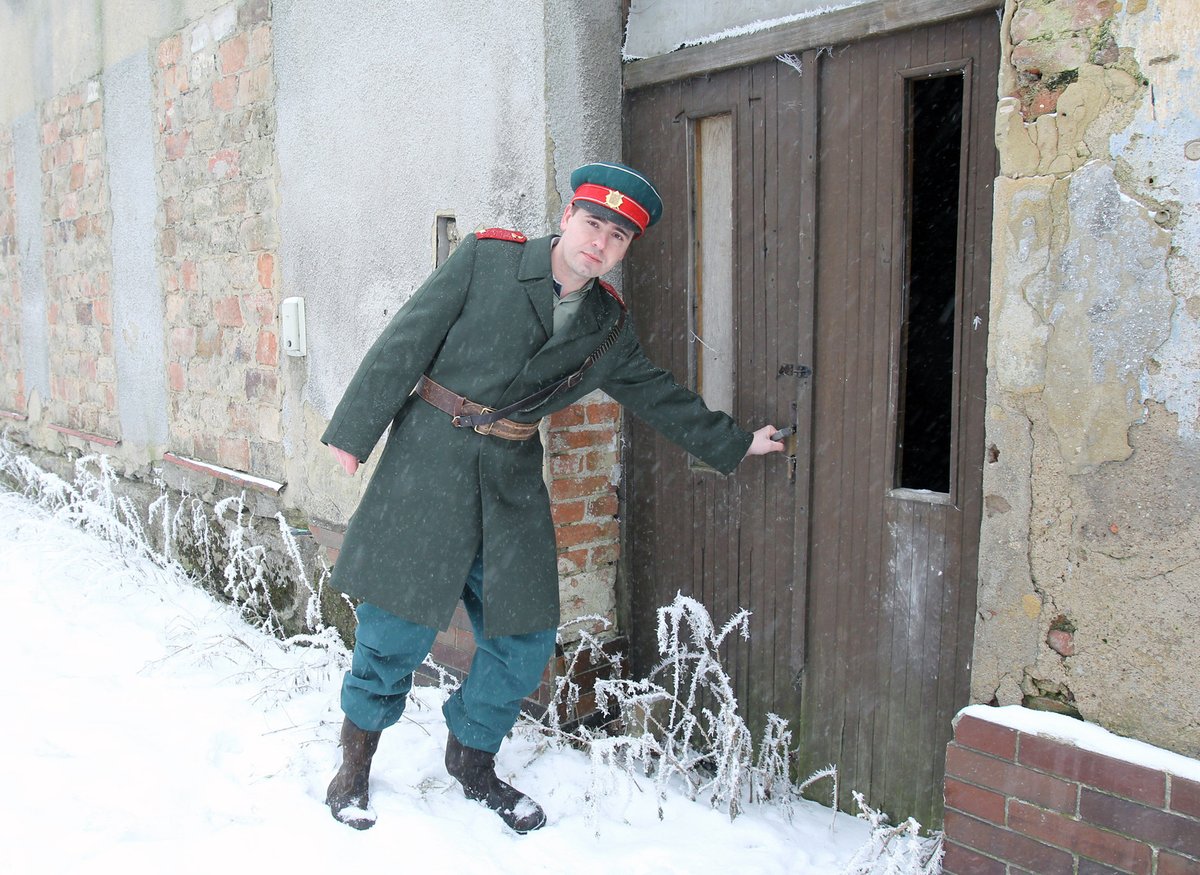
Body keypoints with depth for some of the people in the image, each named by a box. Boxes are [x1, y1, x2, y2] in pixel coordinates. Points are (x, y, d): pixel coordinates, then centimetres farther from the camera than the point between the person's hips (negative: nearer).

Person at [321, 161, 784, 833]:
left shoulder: (609, 325, 7)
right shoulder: (485, 258, -6)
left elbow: (658, 394, 18)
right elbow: (405, 343, -7)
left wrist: (735, 444, 22)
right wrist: (354, 430, -9)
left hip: (512, 481, 5)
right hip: (429, 464, -4)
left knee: (526, 638, 6)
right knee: (400, 623, 1)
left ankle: (472, 758, 30)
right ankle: (357, 758, 25)